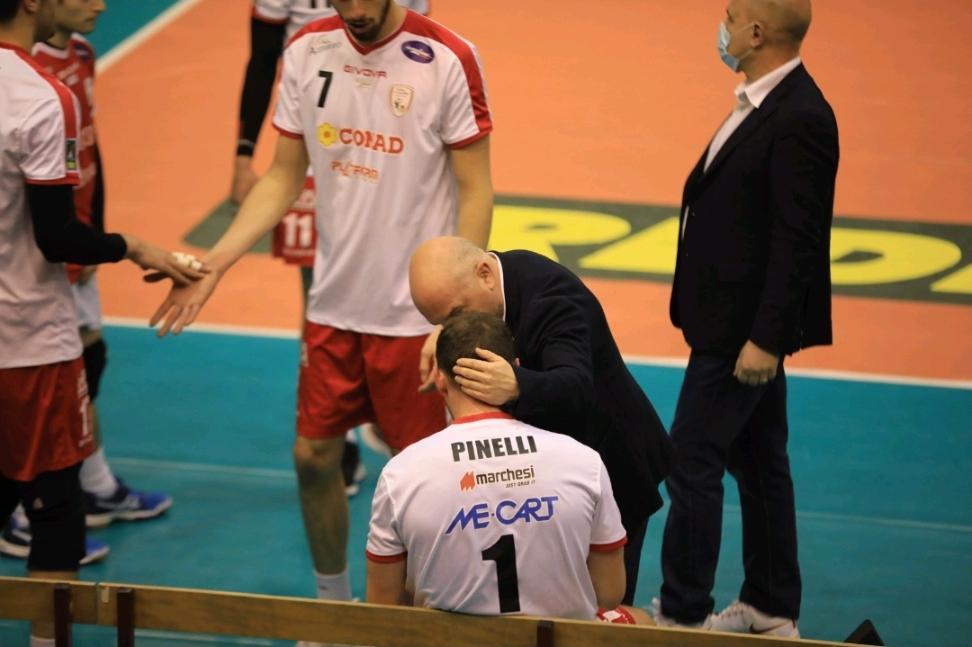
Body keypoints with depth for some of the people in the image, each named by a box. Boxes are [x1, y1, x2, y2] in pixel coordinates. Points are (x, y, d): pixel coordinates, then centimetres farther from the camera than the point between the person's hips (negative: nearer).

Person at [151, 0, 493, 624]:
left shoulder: (447, 59, -13)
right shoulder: (307, 52, 0)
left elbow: (475, 192, -9)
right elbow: (283, 179, 7)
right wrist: (213, 263, -3)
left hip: (416, 311, -4)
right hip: (333, 304, 5)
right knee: (313, 455, 11)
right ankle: (334, 605, 31)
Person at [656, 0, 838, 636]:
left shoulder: (799, 118, -21)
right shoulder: (764, 104, 9)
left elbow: (798, 241, -23)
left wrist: (764, 338, -23)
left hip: (747, 326, -10)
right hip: (741, 321, 10)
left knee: (693, 463, -3)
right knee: (759, 463, 16)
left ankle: (684, 613, 6)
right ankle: (771, 609, 26)